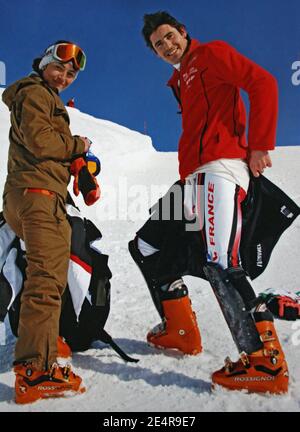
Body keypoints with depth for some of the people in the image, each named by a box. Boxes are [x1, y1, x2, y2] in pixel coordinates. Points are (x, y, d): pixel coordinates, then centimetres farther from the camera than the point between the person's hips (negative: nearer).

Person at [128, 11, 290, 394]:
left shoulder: (211, 54, 5)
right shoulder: (180, 82, 28)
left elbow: (262, 84, -7)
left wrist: (260, 146, -13)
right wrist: (186, 172, 10)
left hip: (220, 169, -9)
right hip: (192, 178, 10)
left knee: (219, 264, -23)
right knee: (146, 247, 11)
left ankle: (266, 362, -17)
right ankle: (181, 331, 17)